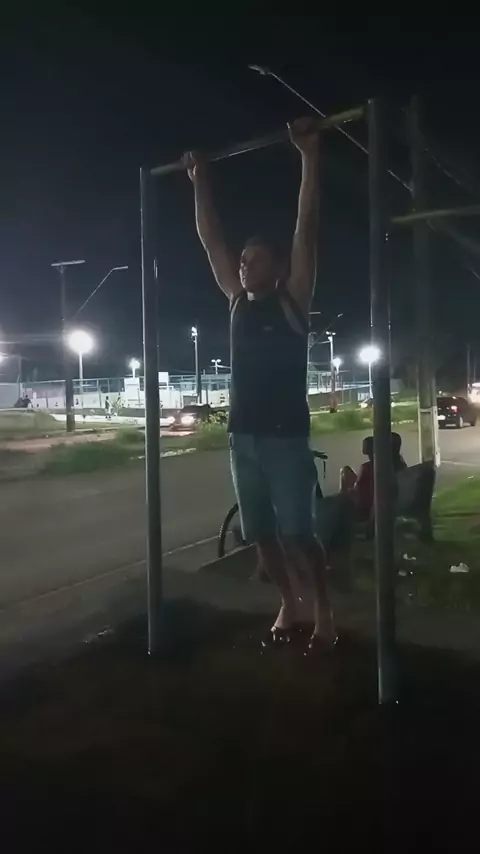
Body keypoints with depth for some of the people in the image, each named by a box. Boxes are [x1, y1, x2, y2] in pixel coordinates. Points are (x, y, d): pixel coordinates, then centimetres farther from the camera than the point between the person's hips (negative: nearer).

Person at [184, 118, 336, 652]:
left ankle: (323, 611, 13)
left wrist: (310, 156, -8)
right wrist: (200, 182, 20)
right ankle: (288, 606, 27)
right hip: (241, 435, 6)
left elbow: (306, 225, -6)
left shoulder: (293, 298, 0)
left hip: (285, 436, -5)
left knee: (297, 533, -4)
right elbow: (209, 239, 17)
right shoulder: (237, 301, 12)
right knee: (261, 534, 11)